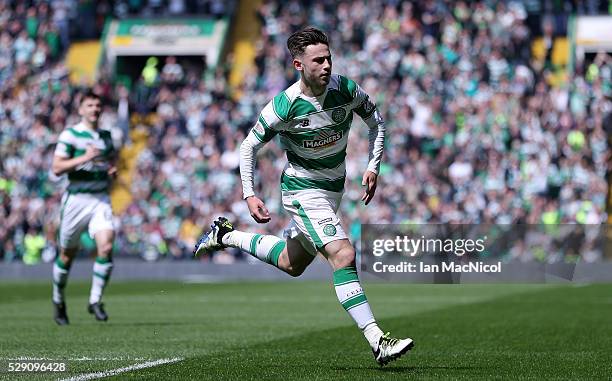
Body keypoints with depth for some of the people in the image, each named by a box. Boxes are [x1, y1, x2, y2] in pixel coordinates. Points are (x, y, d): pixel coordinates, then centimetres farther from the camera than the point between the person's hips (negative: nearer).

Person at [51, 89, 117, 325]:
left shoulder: (105, 136, 12)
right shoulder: (69, 135, -5)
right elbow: (56, 168, -12)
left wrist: (113, 169, 5)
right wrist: (84, 157, -22)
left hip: (101, 200, 3)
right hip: (76, 199, -3)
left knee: (106, 247, -17)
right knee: (67, 256, 7)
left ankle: (95, 301, -6)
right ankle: (58, 300, 30)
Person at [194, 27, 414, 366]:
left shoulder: (346, 90, -11)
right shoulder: (284, 106, -21)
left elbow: (376, 121, 7)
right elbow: (249, 146, -8)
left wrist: (373, 167, -2)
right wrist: (249, 195, -14)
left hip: (333, 189, 6)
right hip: (302, 191, -6)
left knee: (291, 265, 22)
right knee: (343, 255, -24)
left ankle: (225, 235, 43)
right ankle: (377, 342, -25)